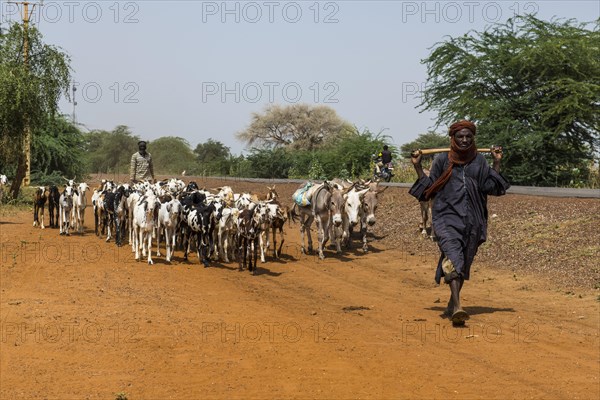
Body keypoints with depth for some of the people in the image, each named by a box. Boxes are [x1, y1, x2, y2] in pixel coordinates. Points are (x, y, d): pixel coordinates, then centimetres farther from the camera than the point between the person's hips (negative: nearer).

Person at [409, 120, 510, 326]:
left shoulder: (479, 161, 11)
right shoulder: (442, 160, 4)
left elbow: (490, 186, 6)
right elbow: (429, 188, 6)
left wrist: (497, 163, 7)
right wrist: (418, 166, -1)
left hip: (472, 218, 4)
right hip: (447, 215, -4)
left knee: (464, 262, 11)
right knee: (453, 257, -23)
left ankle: (452, 305, 29)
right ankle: (457, 308, -35)